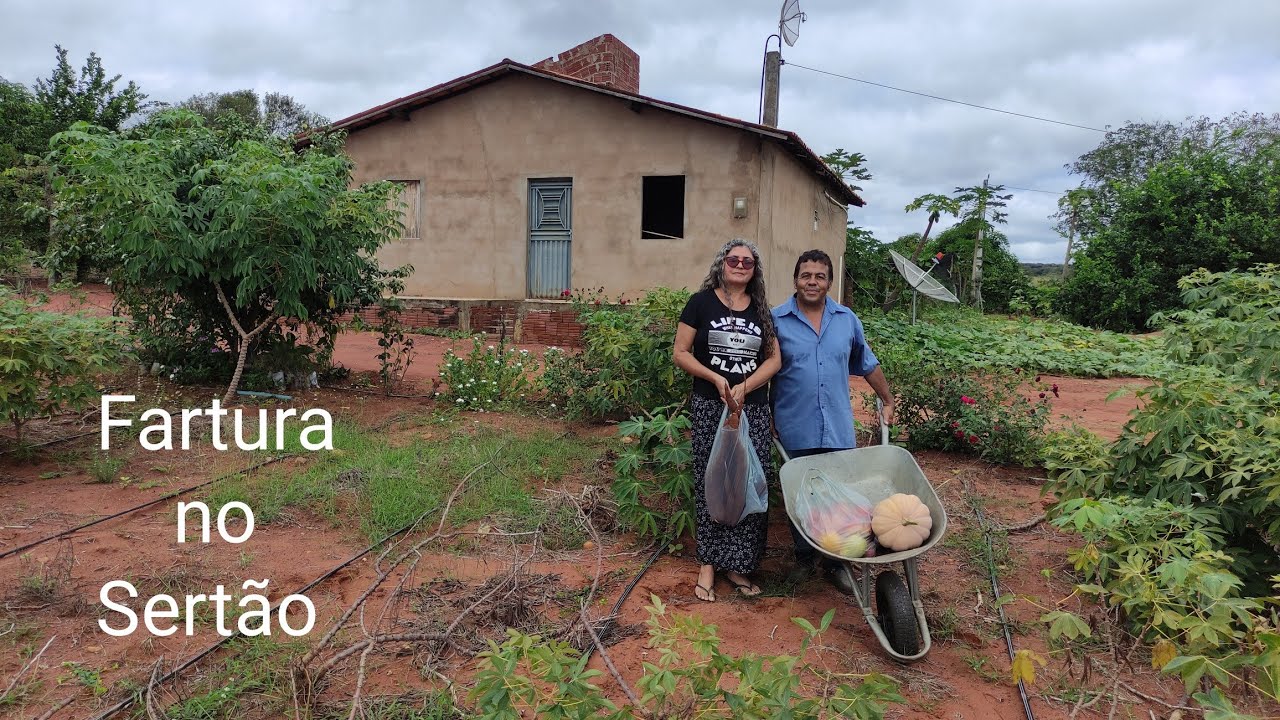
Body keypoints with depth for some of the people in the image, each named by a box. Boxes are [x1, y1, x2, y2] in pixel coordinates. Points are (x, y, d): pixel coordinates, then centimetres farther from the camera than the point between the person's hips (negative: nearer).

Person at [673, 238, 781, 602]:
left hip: (753, 409, 3)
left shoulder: (761, 310, 12)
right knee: (711, 485, 2)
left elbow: (773, 359, 8)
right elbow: (680, 353, -2)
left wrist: (744, 387, -9)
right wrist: (716, 379, -16)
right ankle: (708, 564, 13)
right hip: (710, 408, -3)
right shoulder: (701, 302, 0)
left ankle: (736, 564, 14)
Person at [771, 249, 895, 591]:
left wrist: (888, 401, 22)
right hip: (795, 431, -2)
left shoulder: (847, 319, 6)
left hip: (838, 430, 2)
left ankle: (835, 562, 21)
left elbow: (868, 364, 18)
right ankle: (804, 557, 27)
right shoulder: (776, 320, -4)